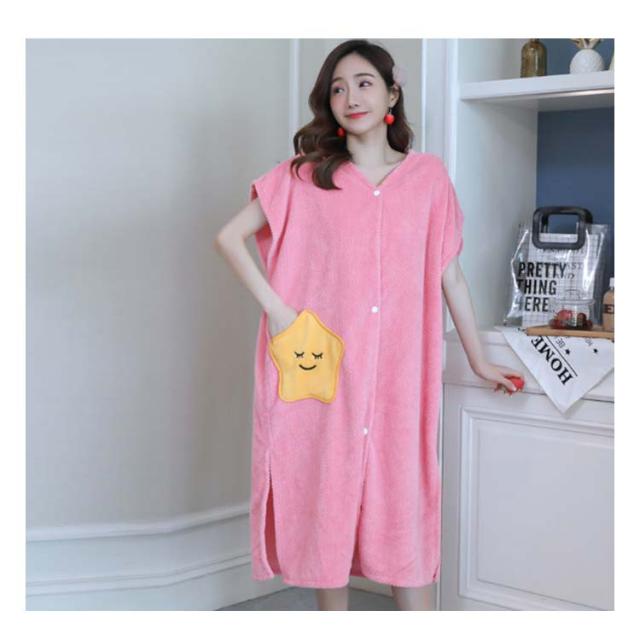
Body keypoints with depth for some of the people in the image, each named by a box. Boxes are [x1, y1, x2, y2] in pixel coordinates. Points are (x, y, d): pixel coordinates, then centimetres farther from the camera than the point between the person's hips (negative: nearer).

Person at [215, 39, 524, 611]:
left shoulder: (428, 176, 6)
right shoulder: (304, 176, 3)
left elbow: (450, 273, 10)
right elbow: (230, 236, 3)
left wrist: (480, 361, 13)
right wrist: (274, 307, -8)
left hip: (398, 373, 0)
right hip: (322, 365, 0)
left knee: (406, 501, 2)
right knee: (326, 496, 7)